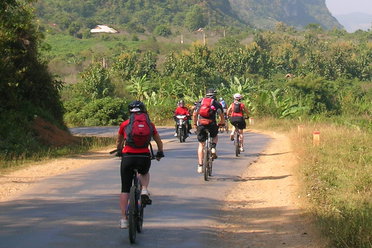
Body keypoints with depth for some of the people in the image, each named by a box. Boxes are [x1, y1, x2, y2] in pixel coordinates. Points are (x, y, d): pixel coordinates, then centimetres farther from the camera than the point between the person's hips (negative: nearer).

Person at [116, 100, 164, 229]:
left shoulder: (125, 124, 10)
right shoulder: (150, 125, 11)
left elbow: (118, 142, 24)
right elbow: (159, 142, 23)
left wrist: (119, 152, 45)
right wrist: (160, 154, 42)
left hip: (127, 158, -1)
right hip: (144, 158, 1)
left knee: (125, 189, 11)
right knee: (145, 173, 36)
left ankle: (123, 219, 10)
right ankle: (144, 191, 8)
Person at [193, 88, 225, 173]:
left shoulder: (200, 102, 19)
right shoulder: (216, 103, 13)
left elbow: (194, 114, 13)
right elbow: (221, 116, 7)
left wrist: (195, 124, 25)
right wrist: (222, 123, 23)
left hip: (201, 124, 1)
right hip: (211, 124, -1)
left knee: (201, 145, 13)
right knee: (215, 136, 31)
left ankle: (200, 166, 6)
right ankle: (213, 148, 1)